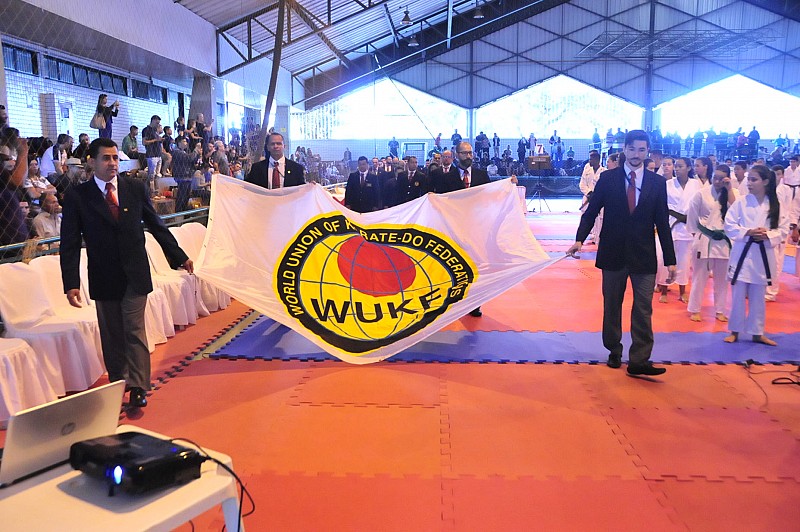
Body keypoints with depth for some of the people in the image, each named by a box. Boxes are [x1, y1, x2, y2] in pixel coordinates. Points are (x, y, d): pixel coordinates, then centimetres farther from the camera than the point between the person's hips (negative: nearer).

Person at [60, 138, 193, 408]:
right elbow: (70, 244, -5)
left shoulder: (135, 188, 1)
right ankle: (118, 383, 25)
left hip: (135, 273, 0)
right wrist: (71, 284, -12)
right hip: (104, 277, 0)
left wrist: (179, 257, 9)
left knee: (134, 330, -1)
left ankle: (138, 387, 4)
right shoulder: (77, 196, -4)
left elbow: (156, 225, 8)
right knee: (111, 335, 10)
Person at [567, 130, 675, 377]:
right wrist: (580, 239, -16)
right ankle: (614, 352, 27)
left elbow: (662, 223, 2)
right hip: (613, 253, 0)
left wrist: (670, 260, 1)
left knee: (643, 309, -2)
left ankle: (639, 361, 2)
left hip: (644, 256, 0)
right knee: (612, 306, 11)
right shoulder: (608, 178, 0)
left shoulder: (657, 183, 2)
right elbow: (591, 212, 0)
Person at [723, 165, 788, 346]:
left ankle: (757, 333, 24)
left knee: (758, 297, 12)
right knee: (738, 296, 4)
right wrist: (748, 232, -19)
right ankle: (735, 331, 18)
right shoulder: (741, 203, -5)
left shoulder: (775, 205, 0)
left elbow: (784, 229, 2)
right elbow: (729, 226, -5)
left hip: (763, 255, 2)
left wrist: (767, 235, -16)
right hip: (742, 253, -2)